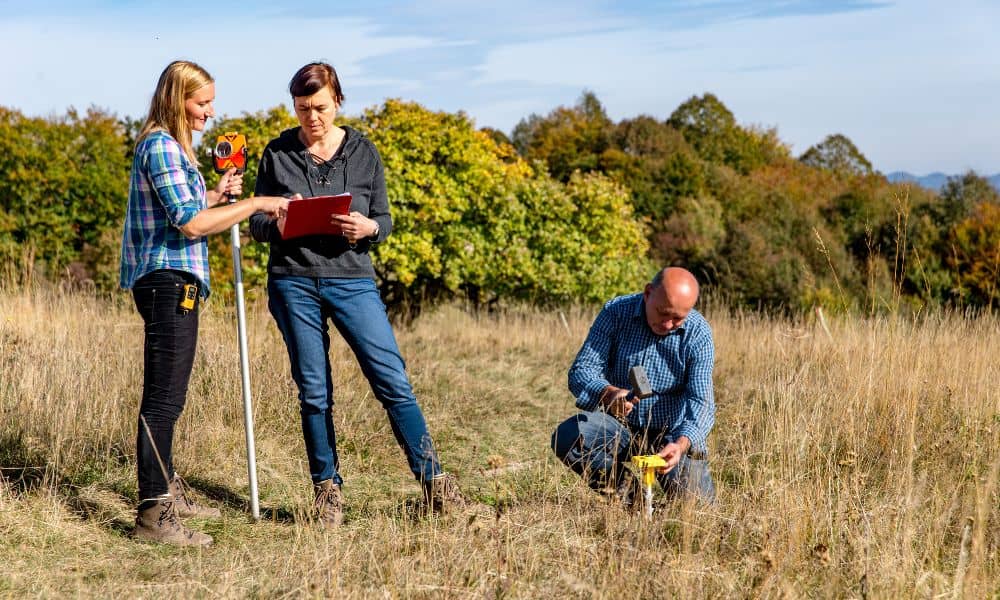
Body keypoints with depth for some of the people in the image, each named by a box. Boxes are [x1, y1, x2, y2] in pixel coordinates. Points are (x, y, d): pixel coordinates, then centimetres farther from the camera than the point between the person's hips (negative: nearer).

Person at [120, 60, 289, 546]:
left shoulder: (168, 146, 18)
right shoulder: (161, 147, -14)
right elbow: (191, 223, -21)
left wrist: (216, 195, 12)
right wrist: (255, 204, -16)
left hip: (170, 282, 11)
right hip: (168, 281, -11)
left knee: (166, 396, 19)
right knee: (164, 399, -10)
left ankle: (166, 490, 30)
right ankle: (152, 514, -9)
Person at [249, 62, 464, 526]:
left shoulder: (363, 152, 5)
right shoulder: (277, 154, 5)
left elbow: (385, 220, 8)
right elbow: (256, 224, 8)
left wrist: (367, 228, -15)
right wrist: (279, 224, -15)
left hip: (352, 279, 0)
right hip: (294, 282, 0)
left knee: (393, 381, -6)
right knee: (314, 392, 4)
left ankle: (433, 480, 1)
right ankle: (327, 489, 17)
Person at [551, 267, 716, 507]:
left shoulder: (698, 333, -14)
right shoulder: (615, 313, -12)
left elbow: (701, 400, -21)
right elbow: (581, 371, -17)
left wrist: (681, 443, -42)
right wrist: (608, 394, -40)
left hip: (674, 432, -1)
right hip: (620, 426, 1)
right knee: (566, 436, -26)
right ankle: (624, 487, -1)